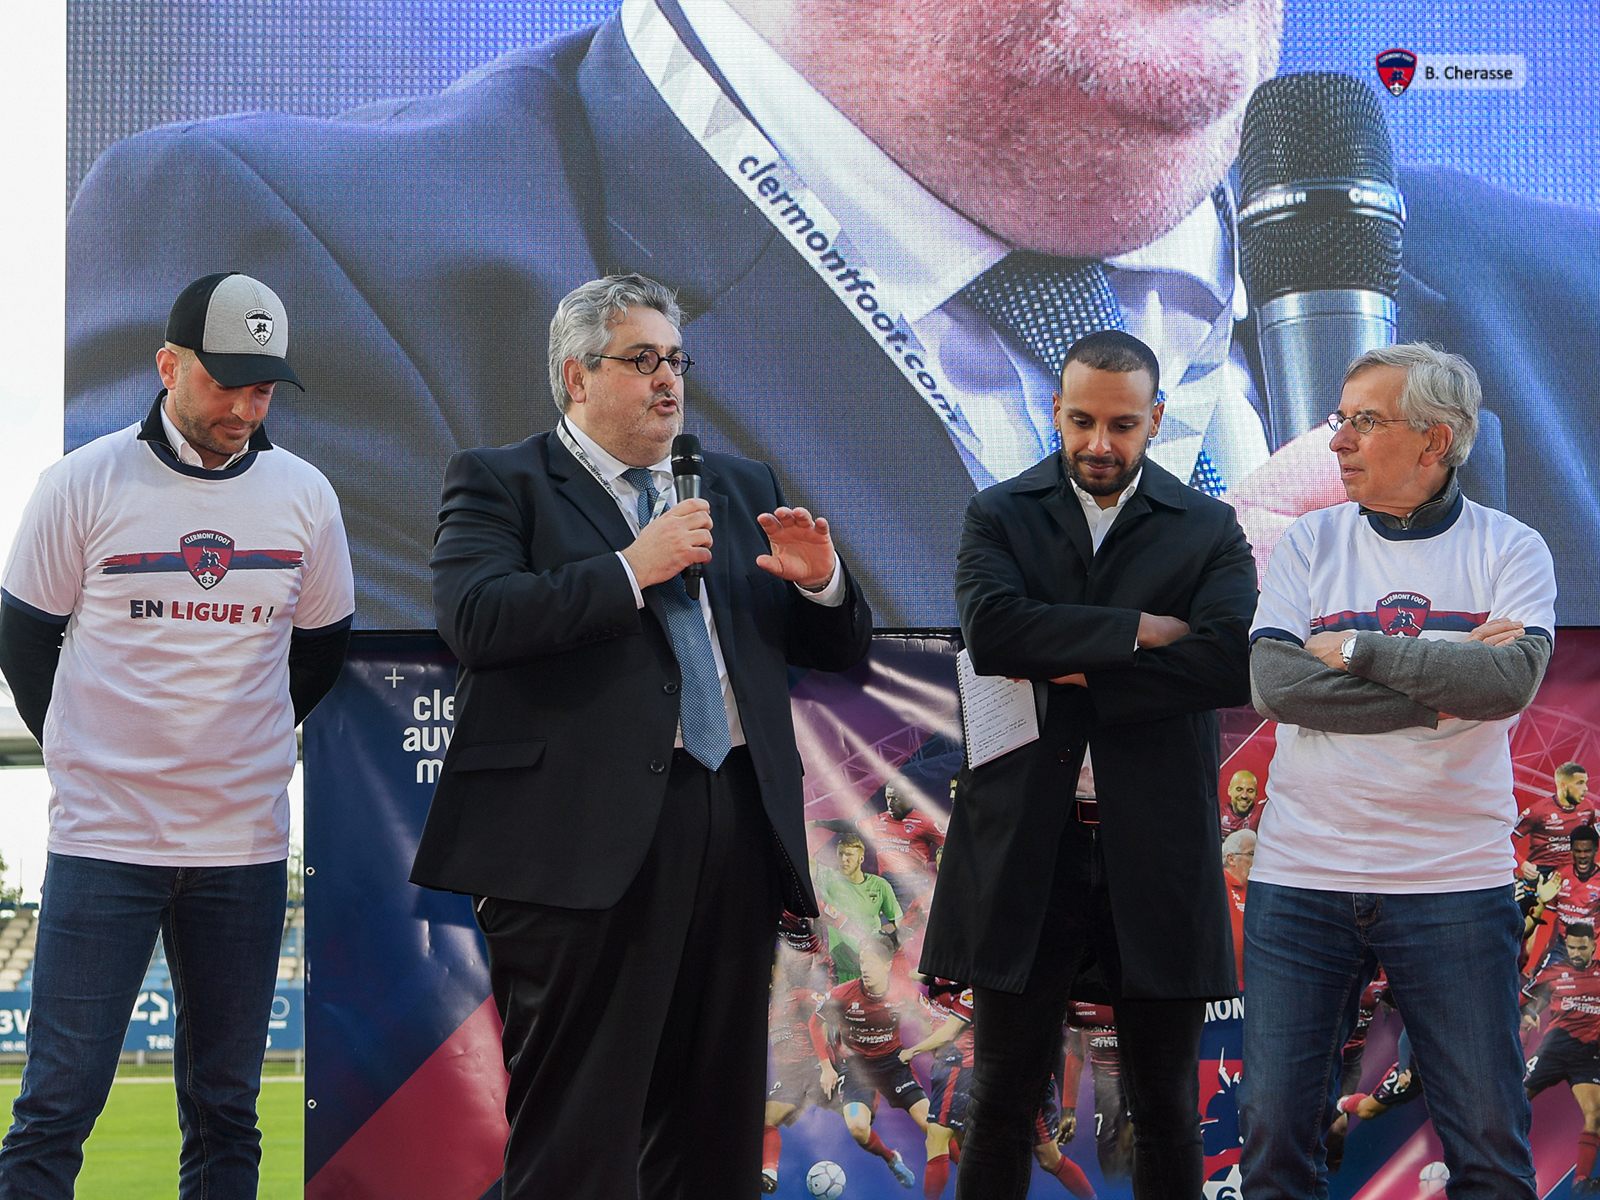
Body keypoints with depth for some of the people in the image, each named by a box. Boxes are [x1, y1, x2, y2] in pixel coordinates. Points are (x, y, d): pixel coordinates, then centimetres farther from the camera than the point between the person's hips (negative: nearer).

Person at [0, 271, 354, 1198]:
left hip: (247, 844, 3)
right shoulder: (83, 485, -4)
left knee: (226, 1106, 8)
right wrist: (90, 756, 10)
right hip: (103, 840, -3)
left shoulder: (304, 496, 4)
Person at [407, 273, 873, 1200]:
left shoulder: (741, 488, 21)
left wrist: (821, 581, -1)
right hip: (587, 844, -6)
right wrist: (632, 569, -15)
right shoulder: (500, 483, 5)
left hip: (738, 834, 6)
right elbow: (478, 619, -14)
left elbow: (842, 650, 21)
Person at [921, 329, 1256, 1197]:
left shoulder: (1209, 530, 5)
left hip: (1156, 851, 0)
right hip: (1025, 850, 0)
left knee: (1166, 1110, 8)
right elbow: (990, 629, -14)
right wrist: (1137, 629, -14)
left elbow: (1233, 661, -13)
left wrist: (1074, 681, -13)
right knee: (1002, 1103, 7)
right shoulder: (999, 516, 6)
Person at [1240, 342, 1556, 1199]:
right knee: (1274, 1127, 4)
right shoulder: (1308, 544, 6)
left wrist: (1357, 649, -12)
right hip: (1301, 876, 2)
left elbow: (1513, 680, -17)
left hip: (1454, 882, -1)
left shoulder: (1512, 550, 1)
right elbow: (1276, 684, -9)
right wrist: (1444, 688, -11)